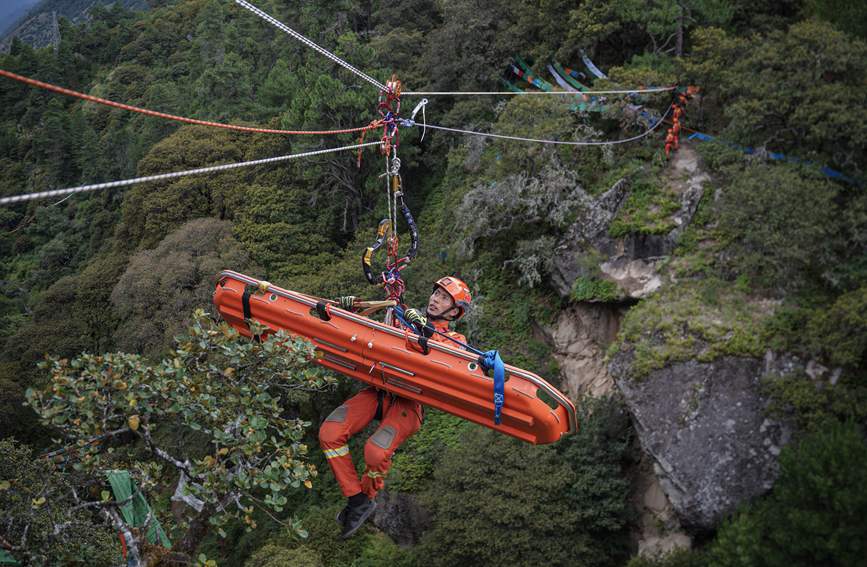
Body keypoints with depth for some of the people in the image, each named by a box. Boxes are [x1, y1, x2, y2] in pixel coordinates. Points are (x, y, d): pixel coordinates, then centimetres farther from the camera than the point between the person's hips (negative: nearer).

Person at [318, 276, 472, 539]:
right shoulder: (404, 320, 24)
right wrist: (350, 311, 6)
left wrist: (424, 329, -19)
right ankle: (356, 499, -2)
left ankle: (367, 496, 5)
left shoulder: (455, 340, 13)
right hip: (379, 391, 4)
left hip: (408, 401, -4)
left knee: (376, 452, -29)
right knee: (329, 434, -17)